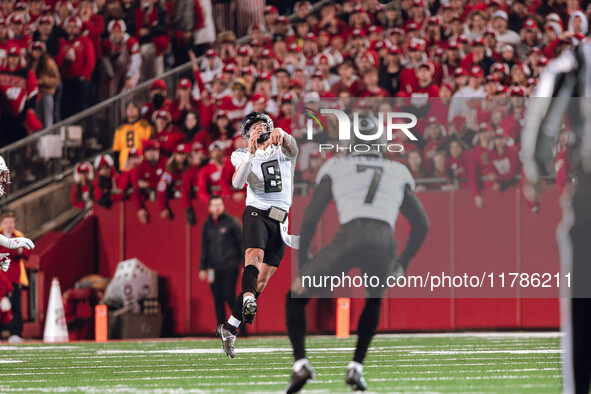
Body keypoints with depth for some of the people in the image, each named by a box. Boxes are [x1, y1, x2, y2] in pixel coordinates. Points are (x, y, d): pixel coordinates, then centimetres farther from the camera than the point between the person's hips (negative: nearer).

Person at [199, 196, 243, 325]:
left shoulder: (232, 222, -2)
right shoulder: (207, 225, 12)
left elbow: (241, 243, -2)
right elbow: (204, 247, 18)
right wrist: (202, 268, 15)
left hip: (229, 267, -5)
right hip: (213, 268, 5)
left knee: (229, 297, -11)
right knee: (218, 299, 4)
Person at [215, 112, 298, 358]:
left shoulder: (282, 151, 11)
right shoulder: (243, 155, 9)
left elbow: (291, 147, -16)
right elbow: (237, 183, -11)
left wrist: (281, 134, -39)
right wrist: (250, 153, -22)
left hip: (280, 218, 2)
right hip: (256, 213, -2)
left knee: (262, 279, 0)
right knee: (255, 255, -31)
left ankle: (229, 328, 6)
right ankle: (248, 298, -57)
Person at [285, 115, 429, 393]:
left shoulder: (335, 169, 23)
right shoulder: (397, 174, 29)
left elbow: (310, 218, 18)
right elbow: (421, 224, 29)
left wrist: (302, 261, 26)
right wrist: (403, 263, 38)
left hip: (349, 238, -2)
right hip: (384, 243, 2)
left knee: (296, 297, 19)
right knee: (374, 301, 34)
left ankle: (300, 362, -1)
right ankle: (356, 367, 21)